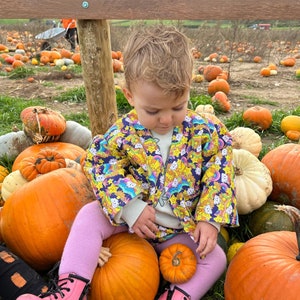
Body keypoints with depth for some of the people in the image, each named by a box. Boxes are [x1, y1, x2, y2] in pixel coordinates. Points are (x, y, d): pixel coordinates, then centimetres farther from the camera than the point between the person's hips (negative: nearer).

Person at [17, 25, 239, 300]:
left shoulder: (202, 132, -12)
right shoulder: (123, 133, -15)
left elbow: (219, 173, -7)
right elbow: (99, 165, -13)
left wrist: (210, 220, -15)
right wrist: (129, 208, -23)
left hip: (181, 230, 1)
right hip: (130, 218, 0)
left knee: (216, 259, -12)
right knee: (90, 215, -21)